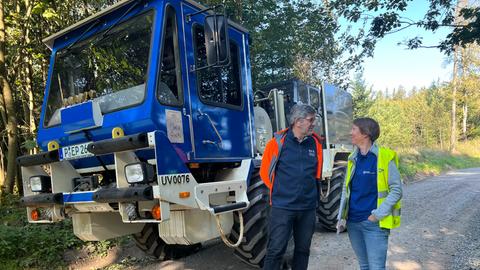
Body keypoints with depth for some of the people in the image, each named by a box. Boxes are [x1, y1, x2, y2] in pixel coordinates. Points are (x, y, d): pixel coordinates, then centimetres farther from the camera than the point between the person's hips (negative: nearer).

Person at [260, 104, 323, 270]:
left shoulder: (316, 143, 3)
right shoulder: (278, 142, -9)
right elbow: (265, 172, 1)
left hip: (308, 207, 4)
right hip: (282, 207, -4)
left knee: (303, 250, 16)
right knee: (275, 250, -1)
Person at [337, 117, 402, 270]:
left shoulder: (385, 157, -9)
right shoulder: (353, 158, 8)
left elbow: (396, 190, -8)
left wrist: (378, 214, -15)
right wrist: (341, 217, 5)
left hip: (374, 223, -6)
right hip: (353, 222, 6)